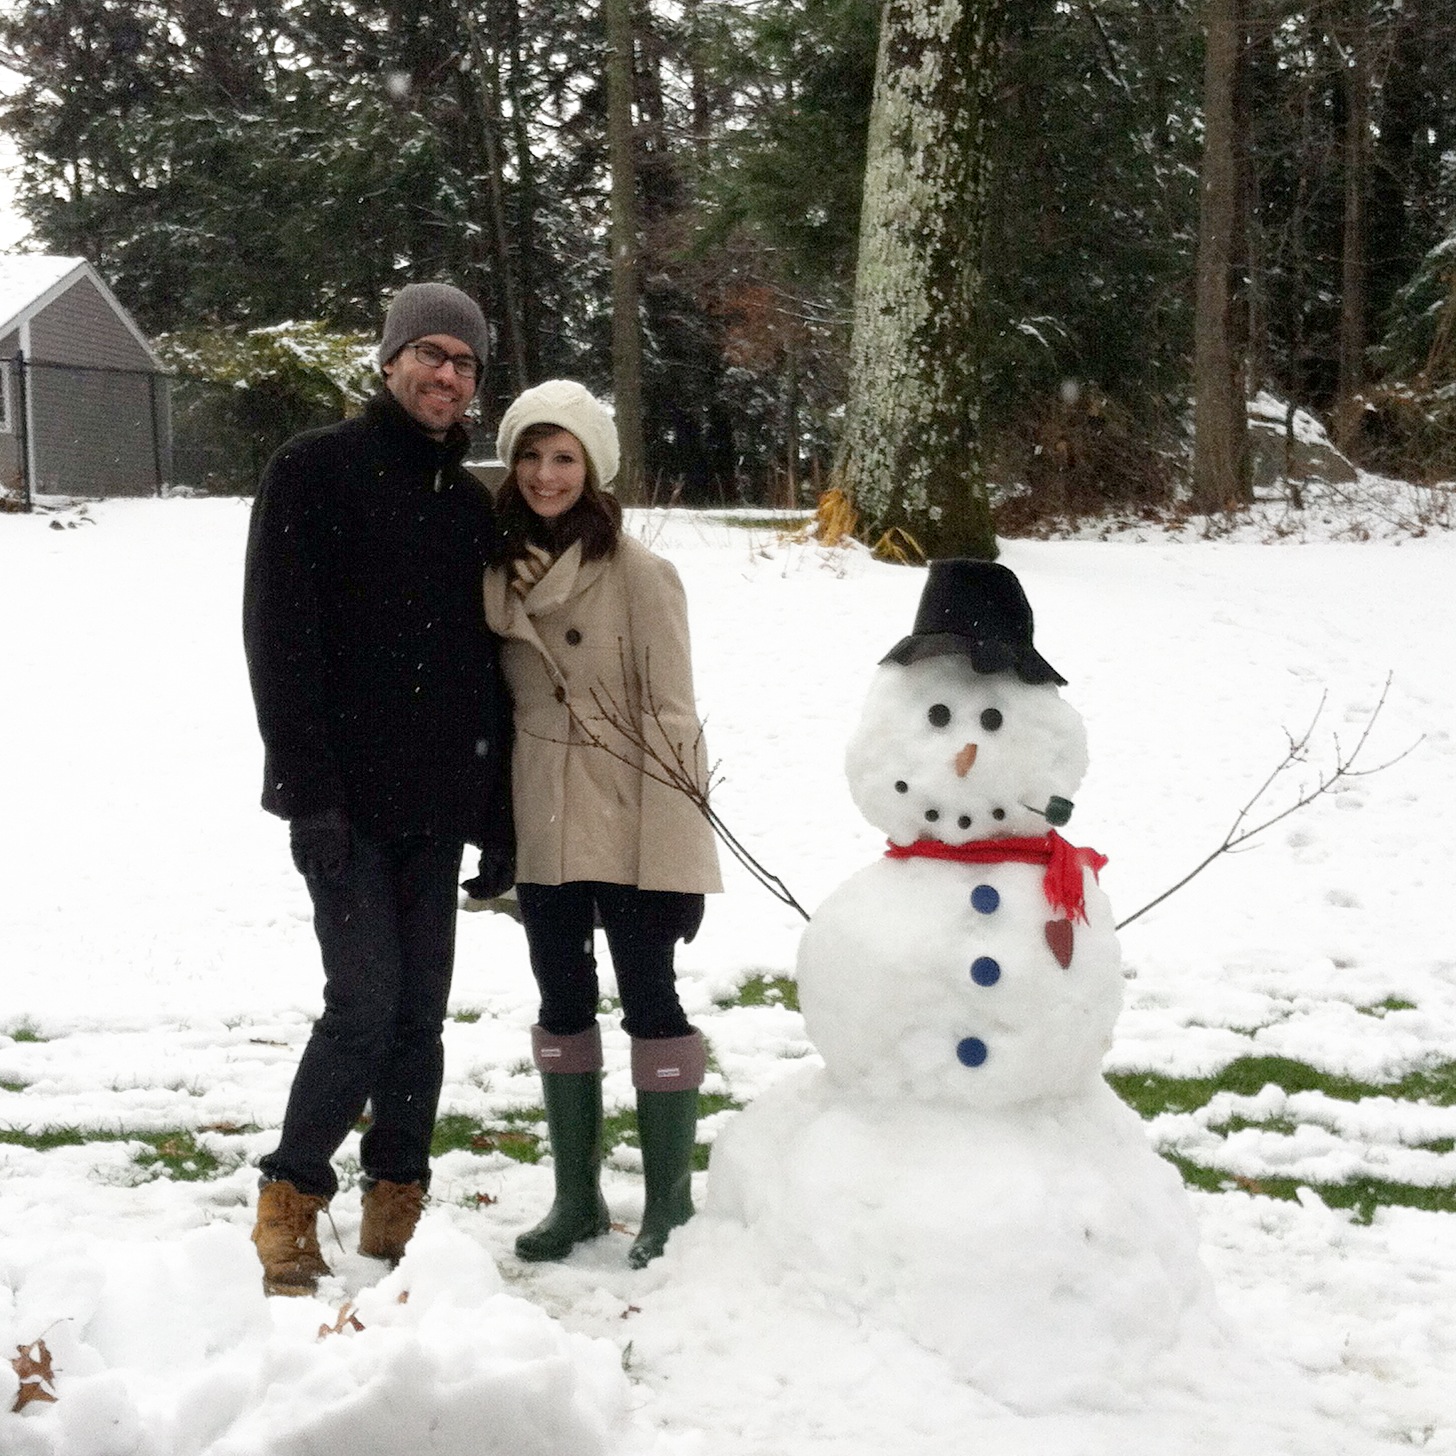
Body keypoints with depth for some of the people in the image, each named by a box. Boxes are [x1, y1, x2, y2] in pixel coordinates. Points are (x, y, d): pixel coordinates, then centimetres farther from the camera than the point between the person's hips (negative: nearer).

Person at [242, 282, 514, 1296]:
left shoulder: (471, 502, 14)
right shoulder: (316, 472, -3)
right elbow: (279, 639, -10)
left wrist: (497, 816, 11)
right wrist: (311, 792, -17)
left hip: (437, 807, 6)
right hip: (347, 801, -5)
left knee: (420, 1014, 8)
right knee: (365, 1006, -10)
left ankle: (396, 1209, 20)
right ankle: (292, 1200, 8)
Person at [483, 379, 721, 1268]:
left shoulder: (639, 573, -11)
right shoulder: (502, 573, 7)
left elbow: (672, 718, -13)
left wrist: (677, 854, -15)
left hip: (629, 828, -6)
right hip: (541, 827, 6)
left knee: (650, 1001, 2)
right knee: (563, 1005, 13)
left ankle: (671, 1205, 13)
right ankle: (578, 1197, 26)